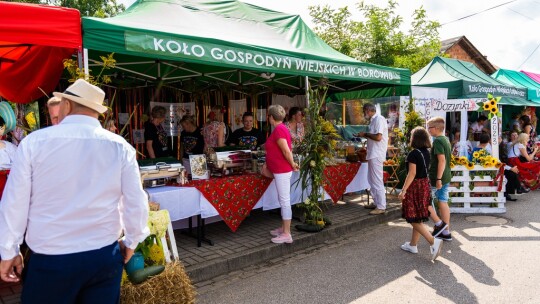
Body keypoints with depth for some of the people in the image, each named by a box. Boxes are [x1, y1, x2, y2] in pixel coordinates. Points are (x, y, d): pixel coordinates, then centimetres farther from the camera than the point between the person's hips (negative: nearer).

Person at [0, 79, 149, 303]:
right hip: (104, 256, 1)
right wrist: (131, 242, 11)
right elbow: (136, 202, -5)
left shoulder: (34, 142, -8)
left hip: (50, 259, -1)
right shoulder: (120, 147, -7)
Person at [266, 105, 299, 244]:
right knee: (283, 200, 16)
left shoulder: (278, 130, -17)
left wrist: (292, 164, -11)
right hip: (281, 170, 10)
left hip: (282, 171, -10)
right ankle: (283, 228, 27)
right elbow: (288, 148, 20)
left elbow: (286, 150, -23)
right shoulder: (281, 128, 14)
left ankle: (286, 234, 2)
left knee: (284, 201, -5)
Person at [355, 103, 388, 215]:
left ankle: (381, 207, -2)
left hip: (376, 155, -10)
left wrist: (365, 134, -11)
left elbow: (378, 137, -23)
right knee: (371, 180, 16)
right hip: (373, 154, 10)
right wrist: (363, 135, 13)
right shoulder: (374, 120, 15)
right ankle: (376, 202, 26)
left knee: (377, 181, -7)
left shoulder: (379, 119, -14)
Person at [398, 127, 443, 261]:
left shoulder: (413, 154, -17)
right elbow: (424, 170, 8)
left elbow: (412, 174, -20)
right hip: (425, 185, 9)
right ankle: (413, 245, 24)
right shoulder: (426, 153, 7)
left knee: (414, 219, -2)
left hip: (415, 186, -8)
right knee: (418, 218, 14)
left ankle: (433, 241, -14)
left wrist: (403, 190, -18)